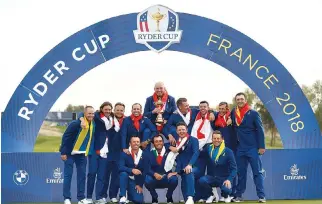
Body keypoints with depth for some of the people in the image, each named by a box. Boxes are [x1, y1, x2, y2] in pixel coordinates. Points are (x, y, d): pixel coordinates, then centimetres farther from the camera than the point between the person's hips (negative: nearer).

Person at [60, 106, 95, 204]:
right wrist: (63, 152, -17)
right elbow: (65, 137, -18)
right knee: (68, 175, -2)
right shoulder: (76, 123, -21)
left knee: (82, 175, 5)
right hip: (70, 153, -5)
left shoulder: (93, 124, -1)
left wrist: (90, 152, 7)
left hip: (82, 154, 6)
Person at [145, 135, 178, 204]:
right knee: (147, 181, -31)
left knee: (174, 179, -32)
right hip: (154, 179, 0)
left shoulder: (169, 151, 1)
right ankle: (154, 198, 2)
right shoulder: (150, 154, 1)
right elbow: (148, 168, -8)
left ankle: (169, 197, 2)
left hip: (167, 178, 0)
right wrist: (154, 174, -27)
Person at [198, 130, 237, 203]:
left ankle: (225, 196, 10)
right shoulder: (208, 148, 3)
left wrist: (229, 179, -20)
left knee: (226, 189, -33)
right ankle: (210, 195, 5)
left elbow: (234, 168, -8)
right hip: (211, 177, 2)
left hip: (224, 178, -2)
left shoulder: (228, 151, -6)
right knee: (201, 180, -30)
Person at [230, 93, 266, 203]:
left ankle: (261, 196, 1)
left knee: (257, 172, -1)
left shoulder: (253, 113, -5)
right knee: (240, 173, 9)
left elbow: (260, 130, -7)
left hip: (253, 148, -4)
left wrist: (261, 146, -11)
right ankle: (238, 195, 16)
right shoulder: (233, 112, 6)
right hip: (240, 148, 4)